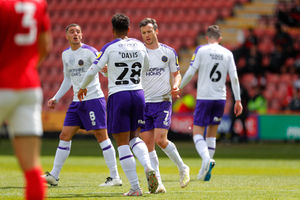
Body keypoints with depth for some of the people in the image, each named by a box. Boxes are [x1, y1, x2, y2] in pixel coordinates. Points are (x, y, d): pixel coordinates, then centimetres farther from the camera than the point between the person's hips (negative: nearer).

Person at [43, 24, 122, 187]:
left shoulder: (89, 51, -8)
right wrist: (56, 98, 20)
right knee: (65, 136, 3)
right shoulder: (66, 54, 14)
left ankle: (115, 177, -4)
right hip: (77, 102, 7)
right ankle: (53, 176, 7)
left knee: (101, 136, -7)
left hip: (94, 99, -7)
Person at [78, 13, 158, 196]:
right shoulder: (139, 46, 7)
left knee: (123, 143, 2)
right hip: (138, 94, 4)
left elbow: (93, 70, -6)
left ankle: (135, 187, -4)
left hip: (118, 96, -4)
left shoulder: (110, 48, -5)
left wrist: (83, 87, 12)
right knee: (134, 137, 19)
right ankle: (148, 167, -11)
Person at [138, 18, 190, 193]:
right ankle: (157, 183, 1)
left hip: (162, 101, -2)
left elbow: (177, 74, 12)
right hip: (143, 103, 2)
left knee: (161, 140, -15)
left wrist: (175, 87, -10)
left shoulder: (168, 52, 3)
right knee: (148, 144, -2)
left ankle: (183, 168, 9)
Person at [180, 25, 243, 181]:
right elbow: (234, 77, 2)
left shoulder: (201, 50, -3)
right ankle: (207, 169, 9)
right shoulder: (227, 54, 6)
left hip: (204, 97, -4)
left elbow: (190, 73, -7)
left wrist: (178, 88, 7)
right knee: (212, 134, 15)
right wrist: (238, 100, 5)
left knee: (197, 133, -1)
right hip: (220, 98, 4)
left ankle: (206, 159, -28)